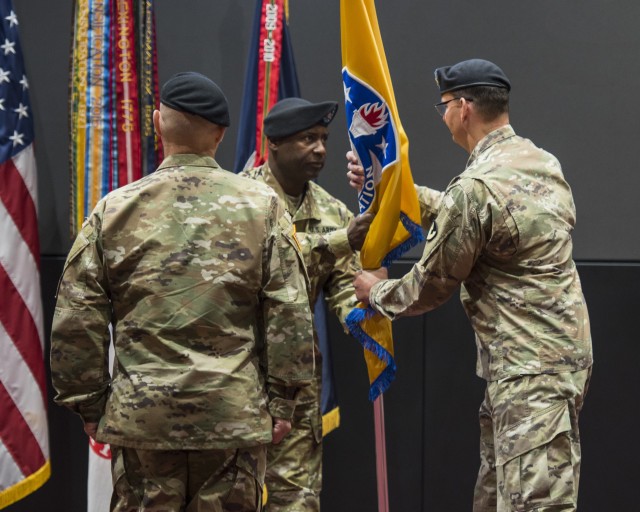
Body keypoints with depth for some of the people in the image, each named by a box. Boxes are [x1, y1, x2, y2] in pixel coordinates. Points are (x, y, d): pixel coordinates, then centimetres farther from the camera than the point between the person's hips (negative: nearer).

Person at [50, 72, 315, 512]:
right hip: (236, 418, 0)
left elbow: (76, 322, 0)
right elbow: (290, 315, -3)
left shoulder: (114, 210, 0)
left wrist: (90, 405, 10)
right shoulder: (262, 206, -1)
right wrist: (283, 401, 4)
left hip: (141, 417, 0)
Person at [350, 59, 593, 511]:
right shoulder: (542, 163, 10)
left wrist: (376, 292, 13)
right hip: (557, 355, 10)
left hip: (532, 370, -10)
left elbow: (429, 287, -7)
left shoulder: (476, 188, -18)